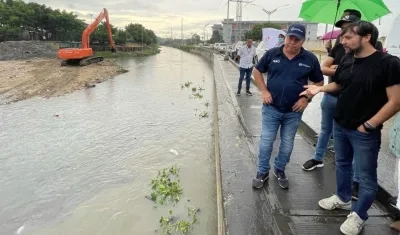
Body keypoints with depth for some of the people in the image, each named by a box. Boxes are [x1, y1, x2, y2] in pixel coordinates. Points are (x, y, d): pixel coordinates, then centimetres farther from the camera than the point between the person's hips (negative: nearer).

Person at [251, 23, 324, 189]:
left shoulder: (310, 59, -5)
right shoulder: (272, 54, -5)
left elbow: (319, 82, 7)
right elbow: (257, 71, 7)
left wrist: (307, 98, -7)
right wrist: (264, 91, -5)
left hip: (294, 111, 1)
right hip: (271, 108, -1)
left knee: (287, 144, 13)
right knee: (266, 141, 5)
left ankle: (280, 170, 34)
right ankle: (263, 172, 23)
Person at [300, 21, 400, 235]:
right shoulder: (347, 59, 2)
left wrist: (369, 125, -17)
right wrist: (320, 89, -2)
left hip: (364, 132, -6)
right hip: (340, 125, 6)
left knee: (366, 176, 9)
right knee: (342, 164, 21)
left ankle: (358, 215, 27)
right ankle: (343, 198, 43)